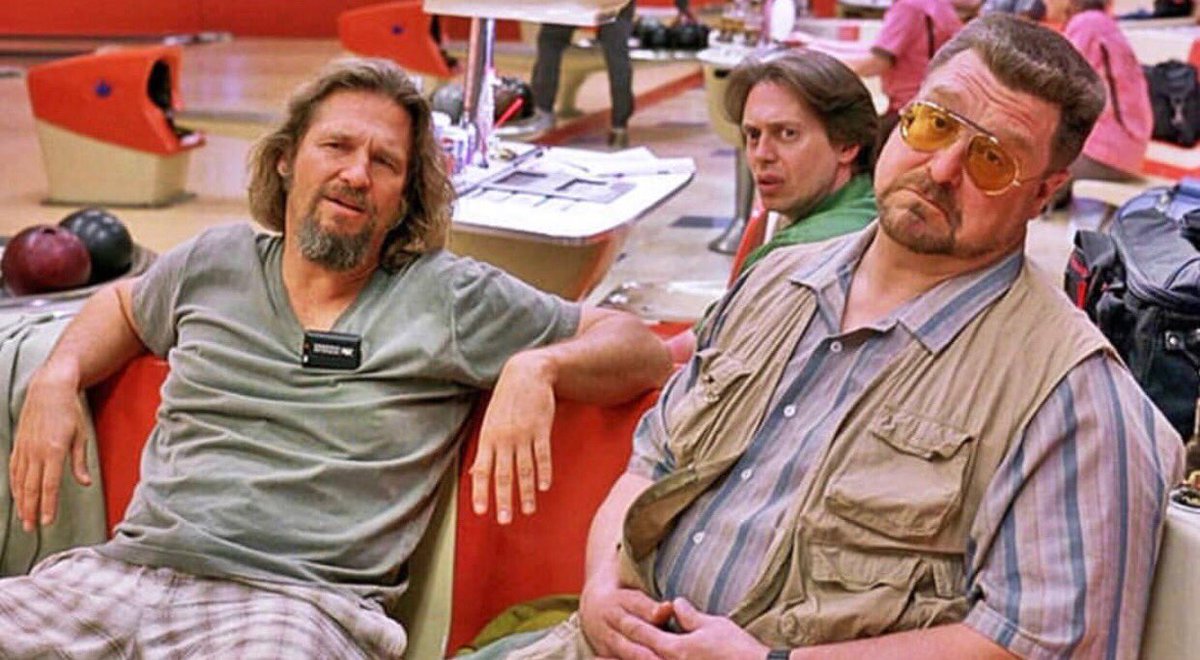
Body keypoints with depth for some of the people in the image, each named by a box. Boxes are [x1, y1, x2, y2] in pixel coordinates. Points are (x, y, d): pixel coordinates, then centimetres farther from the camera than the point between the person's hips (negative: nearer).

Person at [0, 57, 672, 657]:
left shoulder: (453, 298, 6)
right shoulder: (214, 262, 17)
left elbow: (642, 350, 7)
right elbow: (124, 304, 39)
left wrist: (536, 367, -13)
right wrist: (58, 376, 18)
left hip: (301, 605, -3)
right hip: (126, 568, 4)